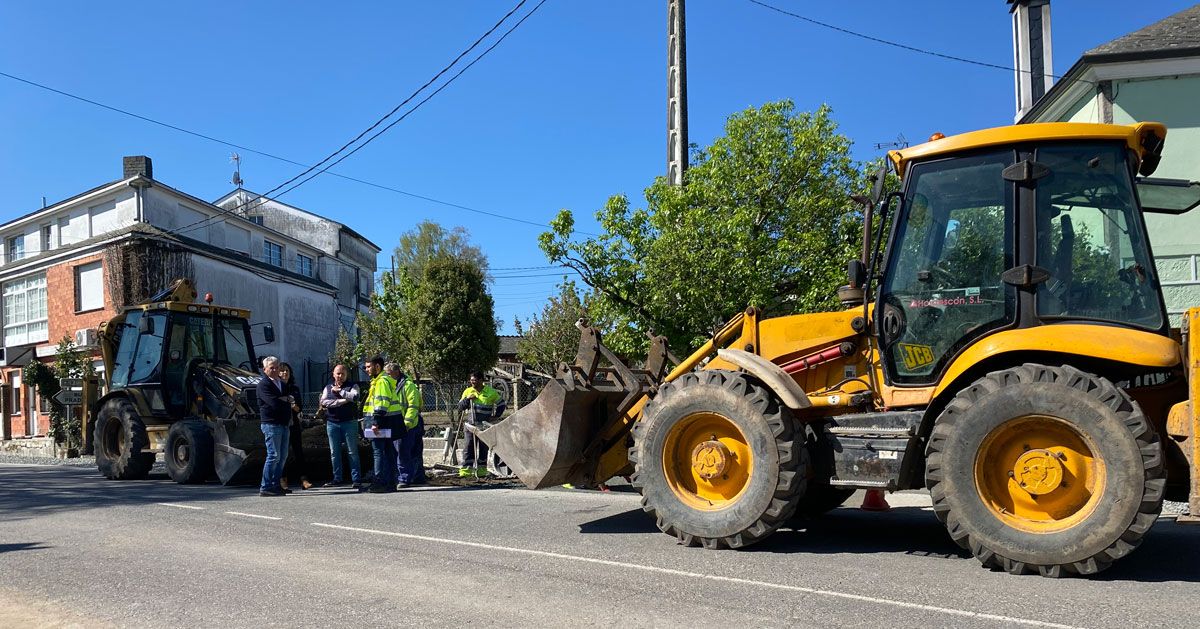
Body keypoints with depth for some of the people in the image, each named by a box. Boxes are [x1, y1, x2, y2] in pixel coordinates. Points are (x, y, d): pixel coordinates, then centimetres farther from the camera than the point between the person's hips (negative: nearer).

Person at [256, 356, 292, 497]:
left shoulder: (282, 384, 20)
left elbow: (290, 400, 15)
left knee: (282, 455, 8)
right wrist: (287, 400, -2)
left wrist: (283, 399, -4)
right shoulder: (263, 385, -7)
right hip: (271, 424, -8)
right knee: (274, 455, -11)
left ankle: (276, 485, 14)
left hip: (284, 424, 8)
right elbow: (274, 403, -18)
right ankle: (265, 487, -7)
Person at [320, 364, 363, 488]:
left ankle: (356, 480, -3)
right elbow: (323, 402, -3)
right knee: (334, 453, 6)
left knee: (353, 452, -3)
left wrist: (339, 391, -7)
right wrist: (341, 401, -11)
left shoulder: (352, 386, 6)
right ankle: (338, 479, 13)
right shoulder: (328, 388, 14)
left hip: (349, 422, -3)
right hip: (332, 423, 3)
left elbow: (354, 397, -15)